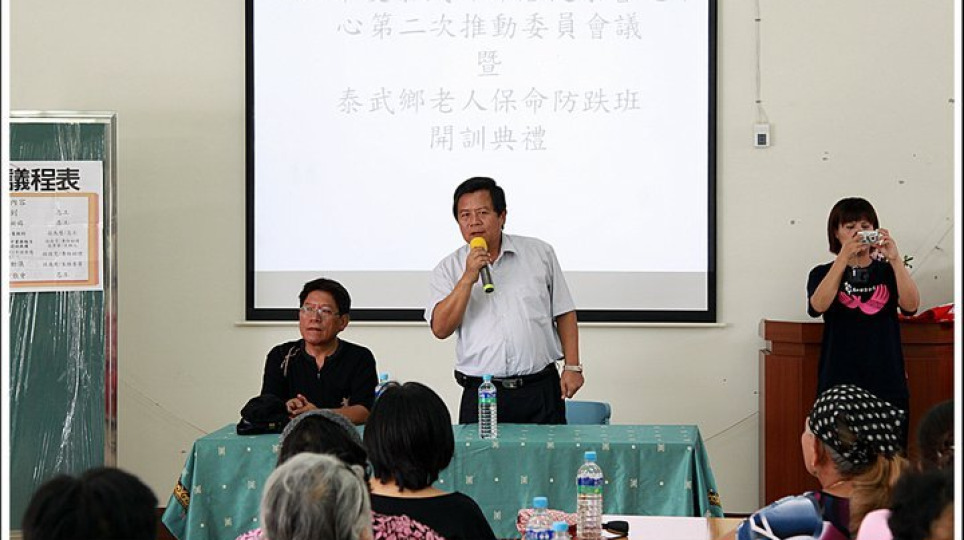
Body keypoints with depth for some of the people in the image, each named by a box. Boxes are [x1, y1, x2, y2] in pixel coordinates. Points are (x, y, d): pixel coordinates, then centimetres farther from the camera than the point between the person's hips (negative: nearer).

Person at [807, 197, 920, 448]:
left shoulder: (887, 272, 13)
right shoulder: (823, 274, 10)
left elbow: (911, 305, -6)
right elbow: (818, 306, -12)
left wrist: (895, 259, -16)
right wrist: (843, 258, -18)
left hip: (887, 382, 1)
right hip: (839, 381, -1)